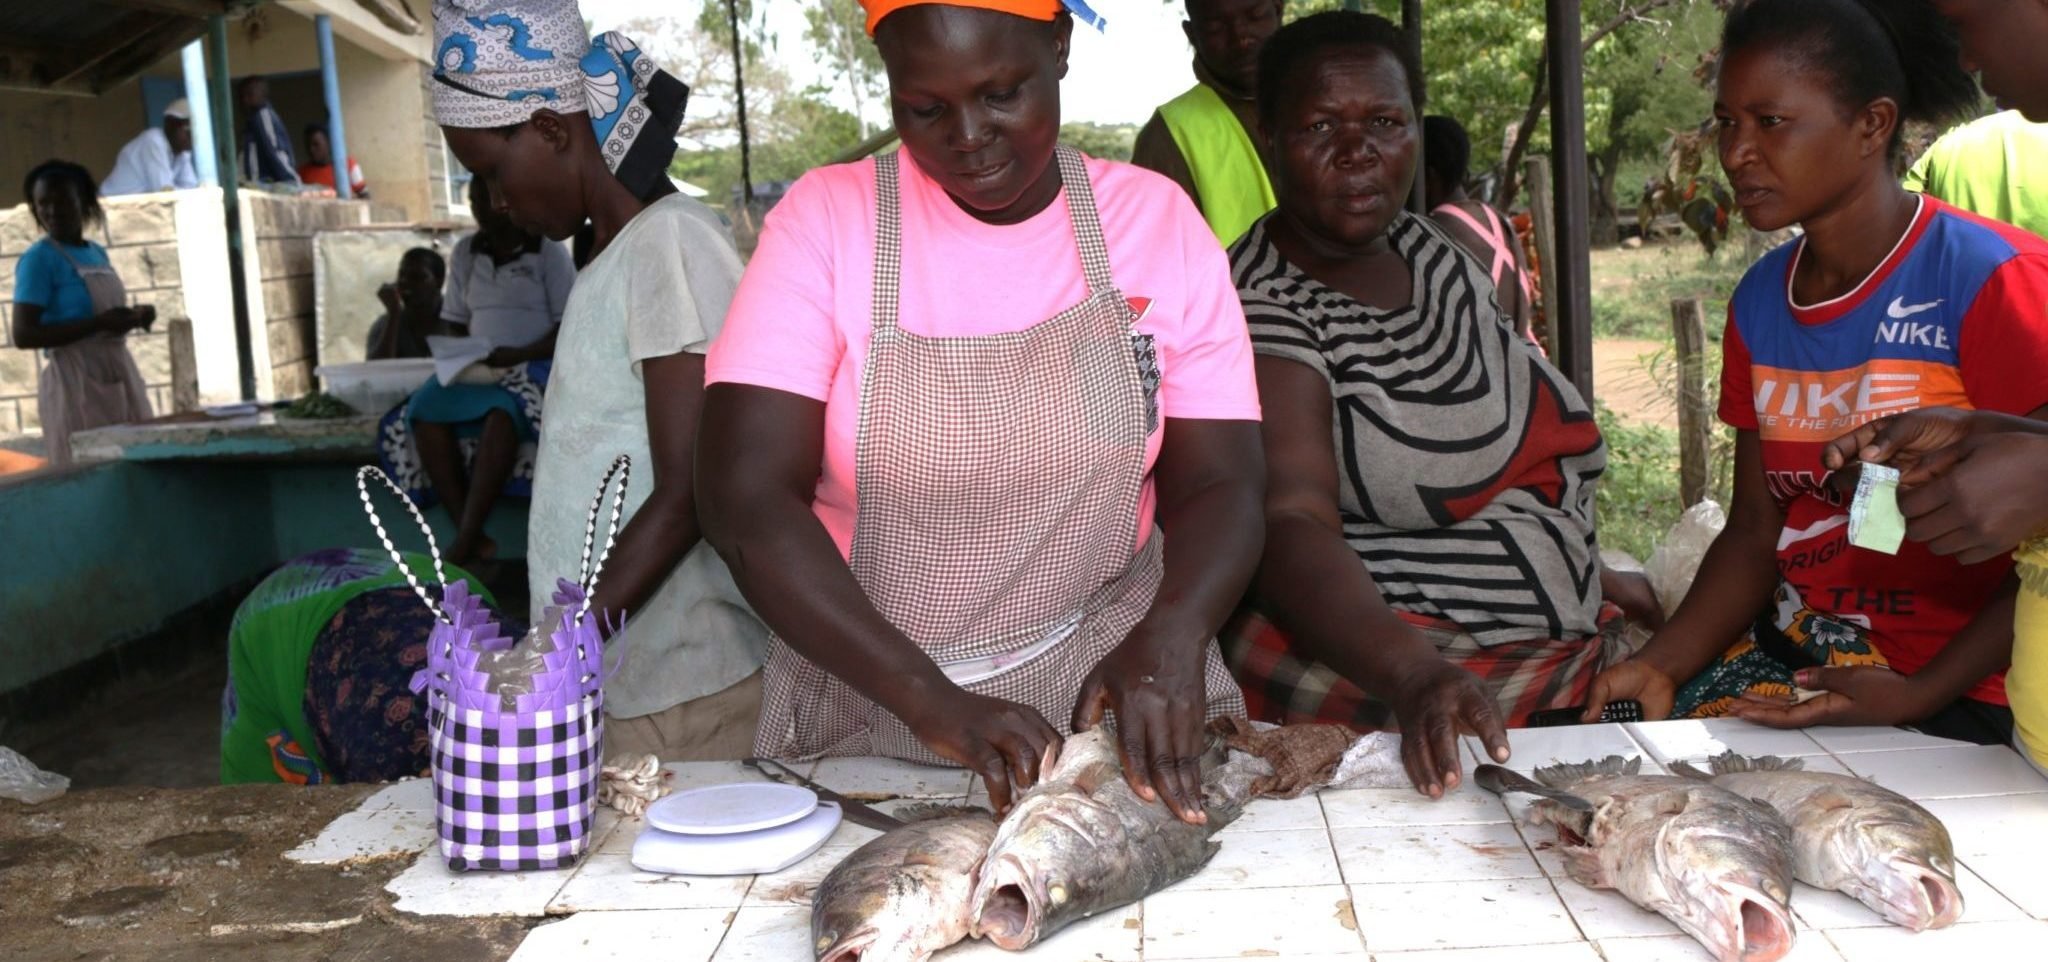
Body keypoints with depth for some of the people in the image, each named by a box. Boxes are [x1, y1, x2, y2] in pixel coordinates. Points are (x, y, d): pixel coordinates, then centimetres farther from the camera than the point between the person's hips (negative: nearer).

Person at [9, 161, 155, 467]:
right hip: (76, 384, -7)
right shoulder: (39, 259, -9)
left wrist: (133, 317, 4)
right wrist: (100, 323, -23)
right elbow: (24, 335, -17)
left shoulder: (98, 253, 12)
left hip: (121, 377, 7)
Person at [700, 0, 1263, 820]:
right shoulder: (826, 221, -6)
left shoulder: (1157, 219, -1)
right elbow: (747, 498, -13)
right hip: (867, 695, -1)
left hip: (1112, 681, 2)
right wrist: (929, 699, -25)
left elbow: (1219, 484, -2)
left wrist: (1170, 635, -23)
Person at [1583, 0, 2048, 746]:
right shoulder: (1759, 303, 8)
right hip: (1792, 647, 6)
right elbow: (1755, 529, 8)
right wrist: (1661, 664, -7)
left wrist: (1916, 695, -21)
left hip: (1960, 690, -5)